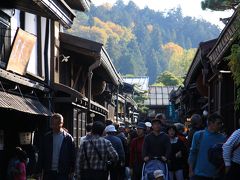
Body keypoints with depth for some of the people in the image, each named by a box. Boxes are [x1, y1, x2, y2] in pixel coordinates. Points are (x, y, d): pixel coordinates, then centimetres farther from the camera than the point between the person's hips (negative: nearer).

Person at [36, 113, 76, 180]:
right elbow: (41, 155, 7)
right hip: (48, 172, 3)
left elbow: (72, 156, -1)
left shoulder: (68, 138, -2)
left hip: (62, 173, -2)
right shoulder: (46, 137, 6)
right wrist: (39, 170, 2)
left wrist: (71, 172, -5)